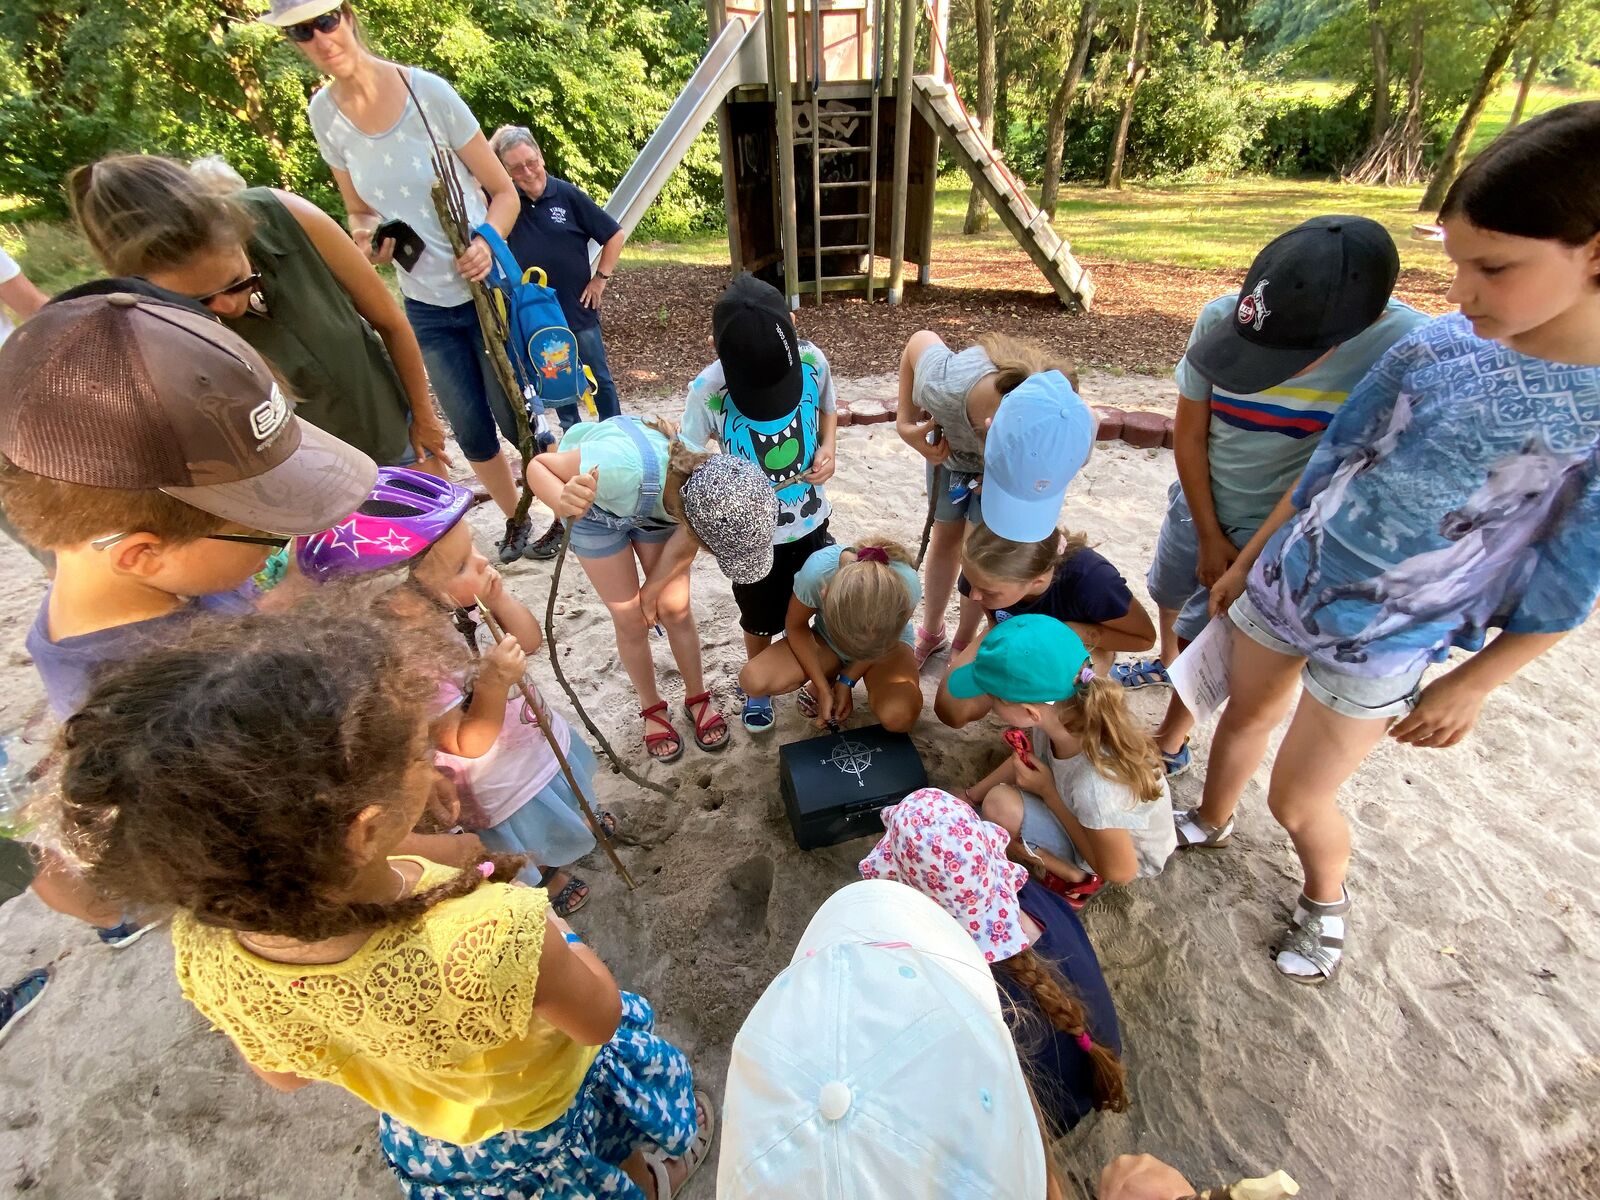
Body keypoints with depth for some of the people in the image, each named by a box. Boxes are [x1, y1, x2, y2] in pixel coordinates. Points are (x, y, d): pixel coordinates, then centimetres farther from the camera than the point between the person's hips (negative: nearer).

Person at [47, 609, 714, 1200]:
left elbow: (283, 1075, -9)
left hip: (421, 1139, 4)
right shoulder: (500, 939, -51)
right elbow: (599, 1021, -26)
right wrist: (557, 934, -11)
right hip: (550, 1128, -3)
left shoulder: (203, 946, -32)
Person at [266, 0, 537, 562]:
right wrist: (366, 237, -11)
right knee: (471, 432, 11)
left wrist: (487, 243, -24)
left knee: (514, 417, 3)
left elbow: (503, 192, -5)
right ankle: (515, 519, 33)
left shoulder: (428, 92, -10)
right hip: (424, 307, 4)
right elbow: (360, 211, 13)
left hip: (485, 290, -4)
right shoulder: (324, 114, 1)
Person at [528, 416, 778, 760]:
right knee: (631, 620, 1)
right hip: (595, 502, -2)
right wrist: (564, 502, -50)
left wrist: (651, 590, 0)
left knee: (676, 609, 3)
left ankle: (697, 697, 27)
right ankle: (651, 708, 25)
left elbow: (682, 548, -13)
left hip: (658, 501, 2)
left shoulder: (710, 488, -32)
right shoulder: (624, 467, -46)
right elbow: (538, 465, -30)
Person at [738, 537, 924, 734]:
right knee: (753, 680, -23)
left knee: (899, 717, -31)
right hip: (827, 638, 1)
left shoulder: (906, 586, -37)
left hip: (887, 643, 0)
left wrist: (847, 680, -15)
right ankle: (830, 675, 4)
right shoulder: (816, 571, -37)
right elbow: (796, 626, -15)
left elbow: (880, 641, -14)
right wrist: (823, 687, -16)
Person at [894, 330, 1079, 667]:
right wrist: (904, 422, -22)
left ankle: (962, 647, 24)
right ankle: (931, 633, 37)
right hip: (952, 446, 1)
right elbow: (920, 340, -22)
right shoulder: (944, 386, -46)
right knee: (945, 537, 14)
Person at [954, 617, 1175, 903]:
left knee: (1001, 805, -26)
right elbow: (1026, 755, -1)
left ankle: (1072, 876, 1)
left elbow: (1118, 872, -21)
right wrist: (970, 796, 2)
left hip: (1128, 856, -6)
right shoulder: (1062, 710, -25)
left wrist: (1048, 792, -23)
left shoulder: (1095, 788, -42)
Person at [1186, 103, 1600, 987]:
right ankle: (1210, 822, 51)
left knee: (1295, 801, 8)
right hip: (1287, 582, 4)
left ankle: (1327, 900, 41)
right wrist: (1245, 561, 8)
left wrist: (1470, 686, -5)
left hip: (1383, 642, -3)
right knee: (1244, 715, 22)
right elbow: (1327, 468, 2)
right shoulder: (1436, 347, -8)